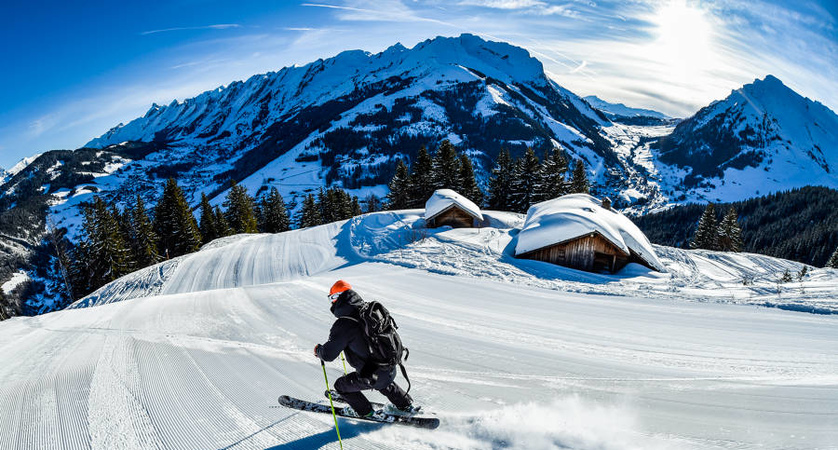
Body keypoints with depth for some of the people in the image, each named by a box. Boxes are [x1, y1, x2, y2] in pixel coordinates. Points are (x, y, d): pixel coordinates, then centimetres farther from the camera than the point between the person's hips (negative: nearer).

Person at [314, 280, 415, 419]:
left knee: (341, 385, 17)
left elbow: (328, 355, -13)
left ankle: (366, 412, 30)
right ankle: (405, 405, 47)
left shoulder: (343, 325, -19)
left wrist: (318, 350, 8)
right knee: (383, 384, 40)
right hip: (391, 370, 7)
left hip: (373, 377, -7)